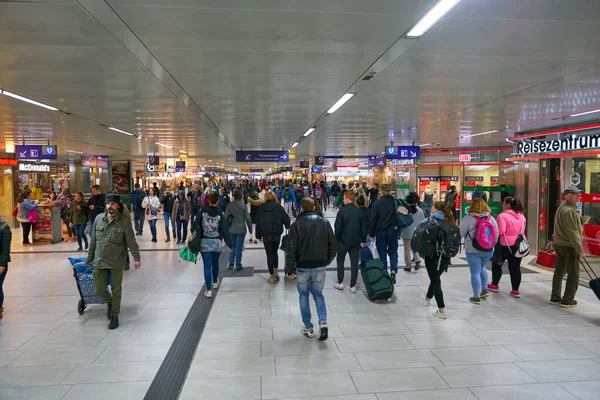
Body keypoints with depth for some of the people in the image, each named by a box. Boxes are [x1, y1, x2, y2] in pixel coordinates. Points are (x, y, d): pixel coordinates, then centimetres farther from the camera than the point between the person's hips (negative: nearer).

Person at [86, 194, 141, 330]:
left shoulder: (125, 221, -9)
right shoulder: (98, 218, 2)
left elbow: (131, 241, -10)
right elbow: (93, 240, 10)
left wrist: (136, 258, -17)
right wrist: (90, 257, 15)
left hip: (116, 262, -3)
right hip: (99, 261, 3)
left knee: (116, 290, 8)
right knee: (99, 290, 7)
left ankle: (115, 316, 24)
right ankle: (109, 302, 39)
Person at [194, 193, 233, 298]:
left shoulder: (202, 212, -8)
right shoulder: (220, 215, -7)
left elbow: (196, 225, -6)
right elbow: (225, 230, -7)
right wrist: (230, 244, -2)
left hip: (204, 242, -1)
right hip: (217, 242, 1)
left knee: (207, 266, 0)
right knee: (215, 263, 23)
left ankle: (209, 290, -4)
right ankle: (215, 282, 42)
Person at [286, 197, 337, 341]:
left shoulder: (297, 224, -9)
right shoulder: (324, 222, 1)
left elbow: (291, 249, -11)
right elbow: (333, 244, 3)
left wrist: (290, 268, -2)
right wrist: (327, 261, 13)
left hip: (303, 266, -3)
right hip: (320, 266, 3)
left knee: (304, 295, 13)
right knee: (318, 294, 17)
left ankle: (308, 328, 17)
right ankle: (323, 322, -1)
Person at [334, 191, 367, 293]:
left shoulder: (342, 211, -13)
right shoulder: (360, 212, -1)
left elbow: (338, 228, -12)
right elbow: (364, 227, 2)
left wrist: (336, 239, 1)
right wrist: (363, 240, 11)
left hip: (343, 241, -3)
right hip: (355, 242, 3)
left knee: (340, 261, 15)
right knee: (354, 263, 8)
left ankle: (340, 283, 16)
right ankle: (353, 286, 10)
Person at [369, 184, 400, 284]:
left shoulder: (377, 203, -9)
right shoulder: (395, 202, -5)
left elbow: (373, 220, -7)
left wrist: (372, 234, 1)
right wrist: (399, 230, 10)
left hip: (380, 232, -1)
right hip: (393, 231, 1)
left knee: (382, 253, 9)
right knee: (393, 252, 14)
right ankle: (393, 270, -4)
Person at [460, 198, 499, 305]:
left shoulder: (468, 218, -13)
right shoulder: (491, 218, -1)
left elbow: (460, 233, -11)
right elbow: (496, 235, 4)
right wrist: (492, 245, 19)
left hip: (473, 251, -4)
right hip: (488, 251, 4)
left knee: (475, 272, 5)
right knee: (482, 268, 28)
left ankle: (476, 297, 11)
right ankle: (485, 289, 26)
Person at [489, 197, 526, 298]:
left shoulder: (503, 215, -16)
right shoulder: (522, 216, 8)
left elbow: (500, 231, -23)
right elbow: (522, 231, 16)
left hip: (505, 245, -5)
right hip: (518, 245, 6)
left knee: (497, 264, 15)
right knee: (515, 267, 8)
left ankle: (494, 285, 27)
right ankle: (515, 290, 9)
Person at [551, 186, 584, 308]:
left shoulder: (562, 208, 13)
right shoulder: (569, 210, -19)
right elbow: (573, 233, -21)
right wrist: (580, 249, -19)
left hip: (559, 244, 10)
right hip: (569, 246, -10)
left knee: (559, 271, 14)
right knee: (573, 274, 0)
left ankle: (555, 297, 21)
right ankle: (567, 300, 4)